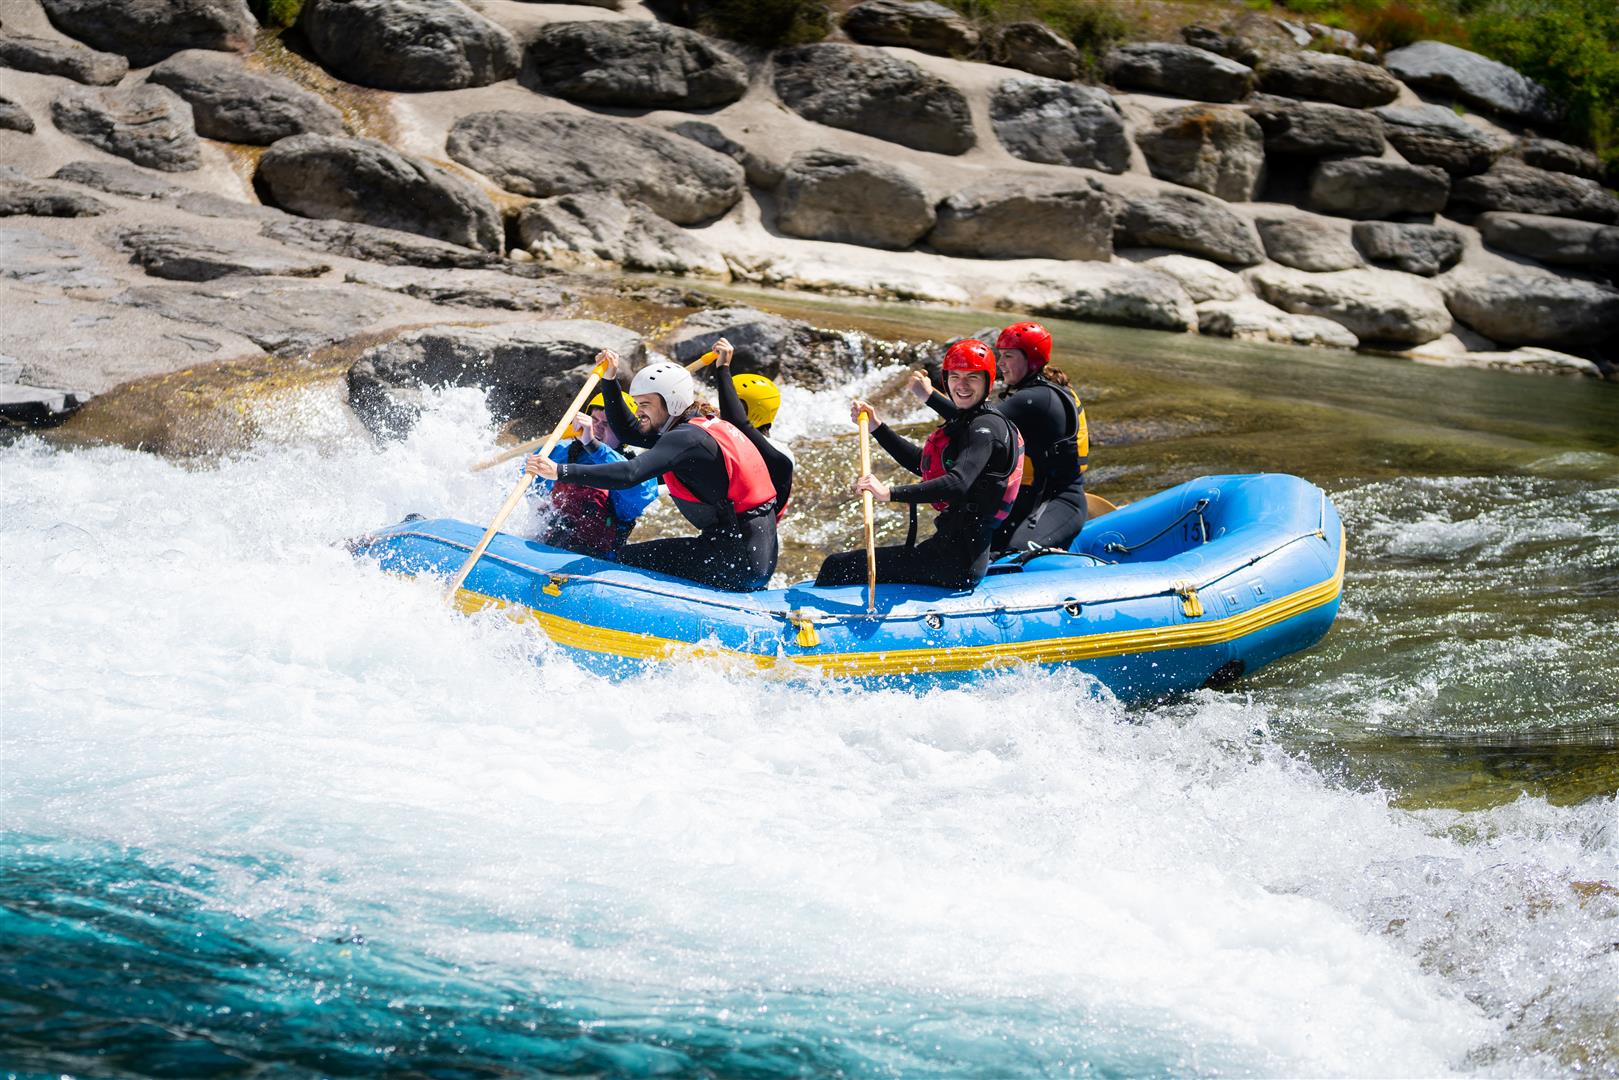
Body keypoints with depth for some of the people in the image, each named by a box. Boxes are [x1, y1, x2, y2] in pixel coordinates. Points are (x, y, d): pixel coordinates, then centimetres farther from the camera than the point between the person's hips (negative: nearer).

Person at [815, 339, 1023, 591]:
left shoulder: (986, 426, -15)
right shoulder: (966, 423, 16)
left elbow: (958, 483, -31)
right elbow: (920, 462, 25)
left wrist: (890, 493, -39)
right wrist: (877, 427, 17)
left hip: (957, 559, -11)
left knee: (837, 566, -10)